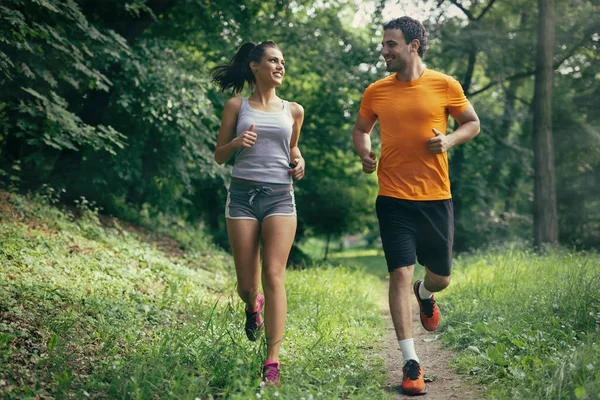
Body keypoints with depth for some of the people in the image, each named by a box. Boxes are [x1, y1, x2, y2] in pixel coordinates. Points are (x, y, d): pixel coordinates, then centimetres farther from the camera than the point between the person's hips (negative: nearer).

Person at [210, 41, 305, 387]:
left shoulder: (294, 111, 12)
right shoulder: (237, 106, 7)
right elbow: (219, 156, 10)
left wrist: (299, 161, 6)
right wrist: (237, 143, -11)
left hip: (281, 196, 0)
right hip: (243, 194, 0)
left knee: (274, 275, -13)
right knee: (246, 283, 2)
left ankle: (273, 362, -14)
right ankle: (254, 307, 41)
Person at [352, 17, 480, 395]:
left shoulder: (445, 86, -2)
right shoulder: (376, 92, 2)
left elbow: (473, 124, 9)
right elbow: (361, 129, 18)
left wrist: (449, 140, -11)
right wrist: (365, 153, -3)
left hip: (436, 197, 0)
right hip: (394, 198, 0)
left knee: (442, 276, 12)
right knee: (401, 273, -8)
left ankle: (424, 293, 51)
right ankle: (411, 361, 0)